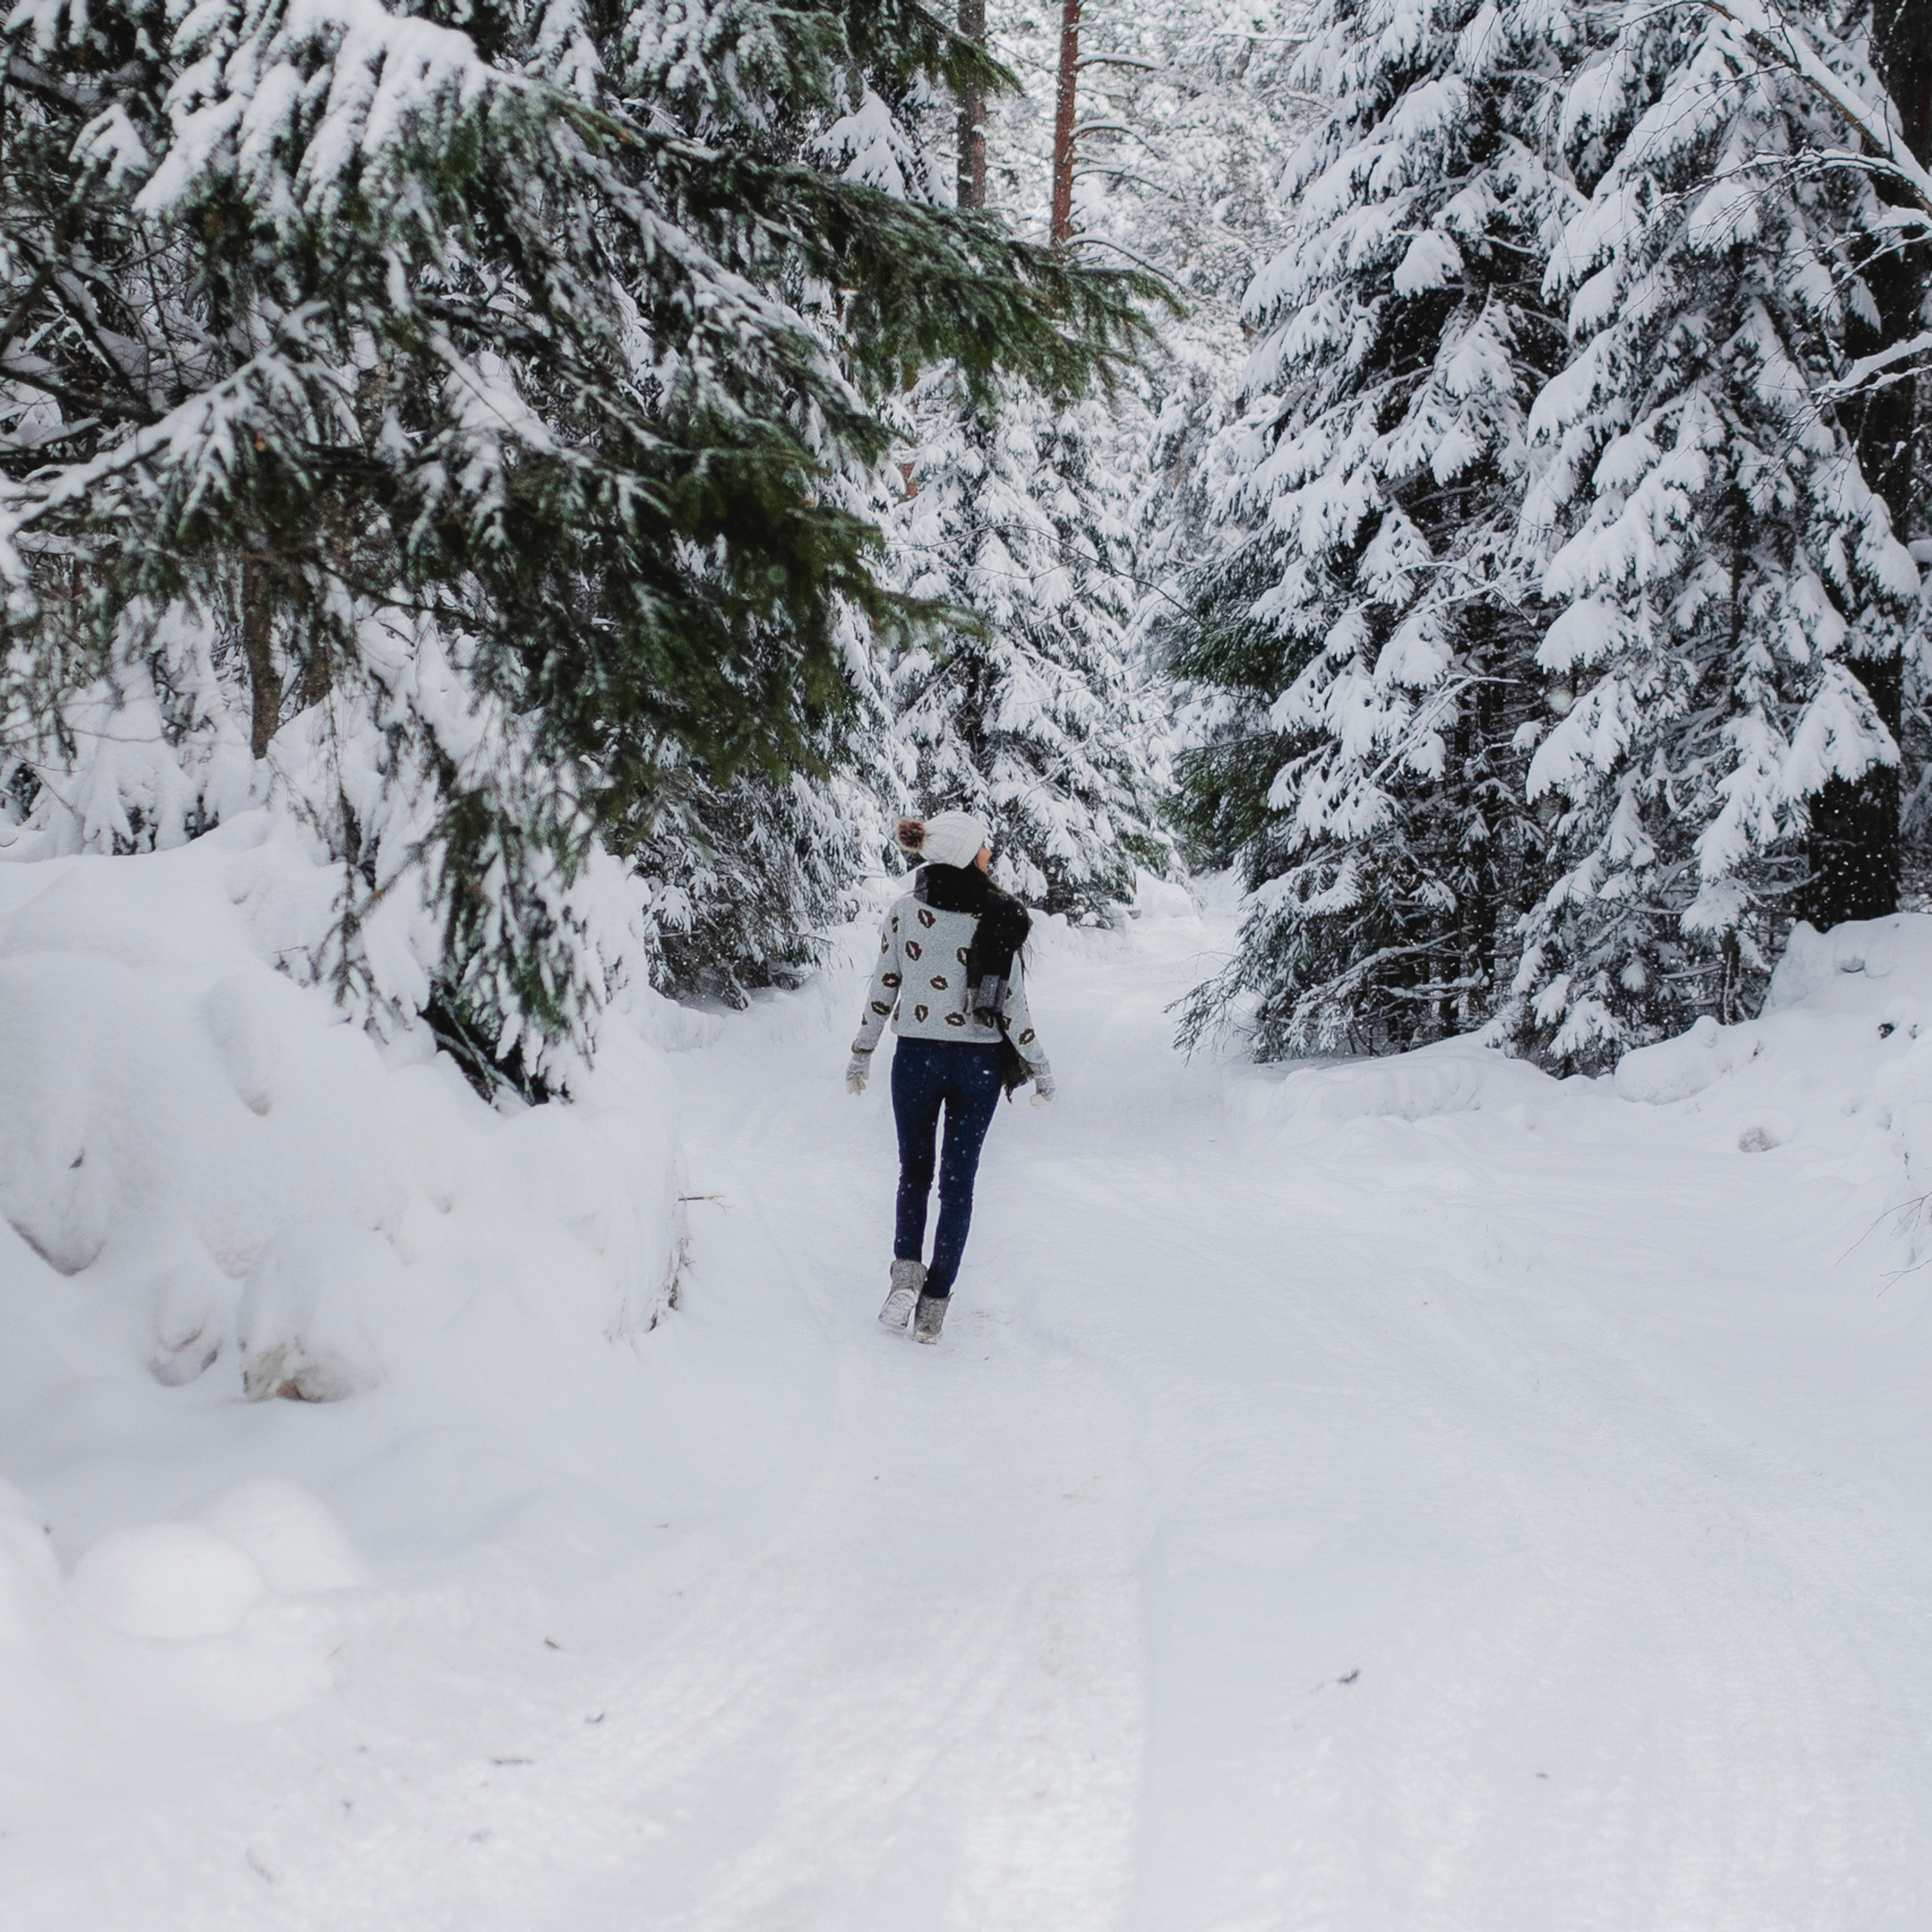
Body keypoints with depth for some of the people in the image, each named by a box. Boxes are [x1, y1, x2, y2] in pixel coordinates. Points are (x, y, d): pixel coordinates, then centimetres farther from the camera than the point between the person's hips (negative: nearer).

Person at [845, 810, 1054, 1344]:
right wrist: (1040, 1069, 0)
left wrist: (861, 1056, 11)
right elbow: (1012, 1005, -9)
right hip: (978, 1062, -1)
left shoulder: (904, 912, -6)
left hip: (916, 1057, 1)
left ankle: (907, 1269, -4)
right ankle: (933, 1305, 7)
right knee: (958, 1182, 9)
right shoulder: (998, 919, -11)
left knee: (914, 1169, 18)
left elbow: (882, 991, -1)